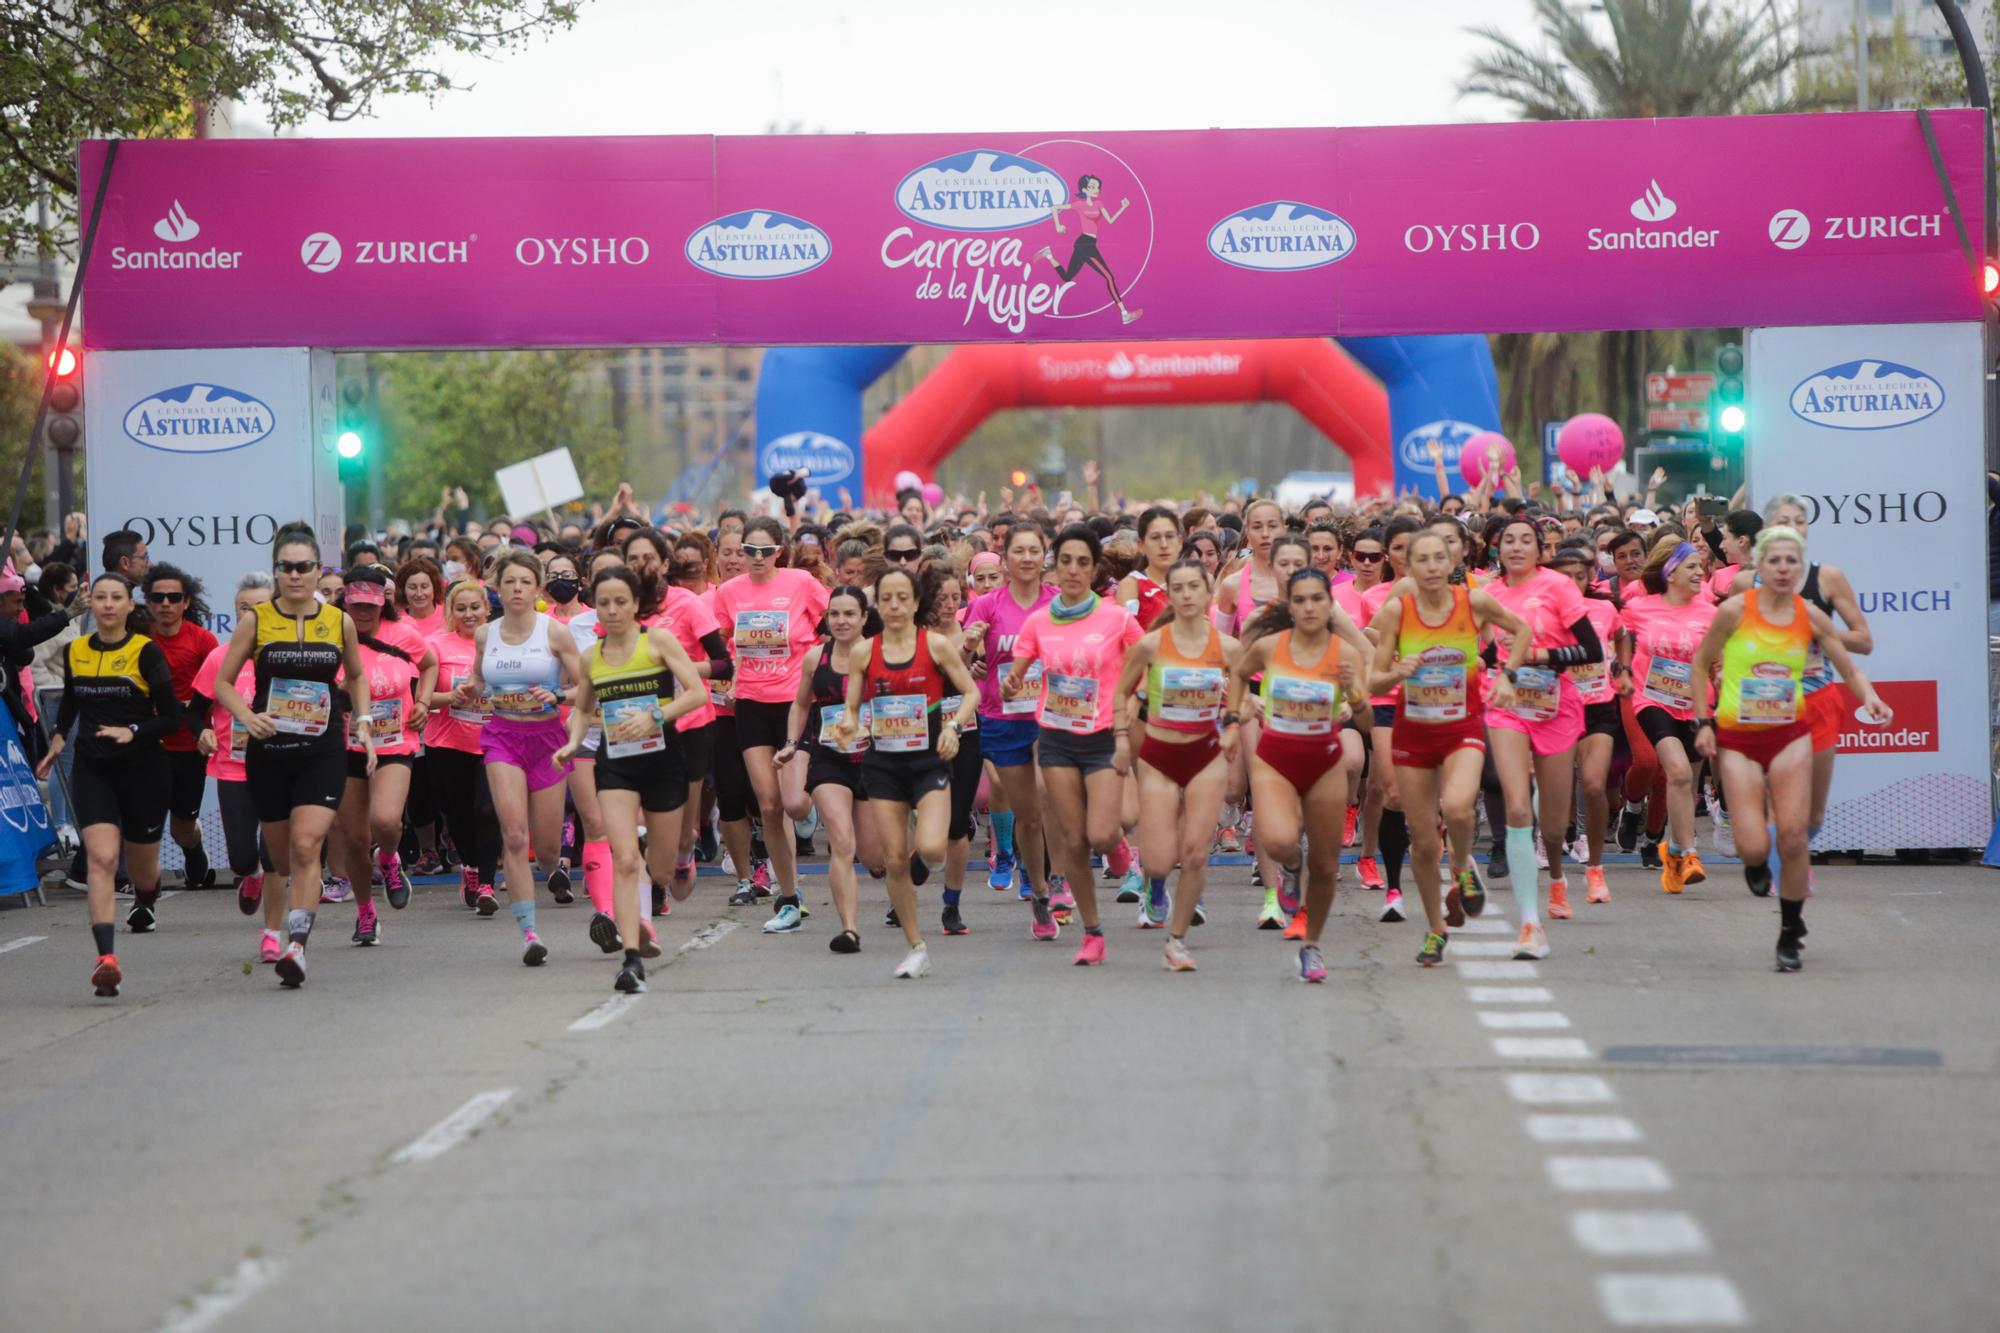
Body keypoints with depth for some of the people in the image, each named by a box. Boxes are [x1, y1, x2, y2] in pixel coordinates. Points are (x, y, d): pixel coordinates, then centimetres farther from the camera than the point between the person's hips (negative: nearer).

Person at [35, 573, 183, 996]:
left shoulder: (146, 652, -8)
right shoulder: (74, 652, 5)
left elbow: (171, 716, -8)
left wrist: (133, 732, -23)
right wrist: (59, 737, 15)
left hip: (142, 770, -2)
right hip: (92, 770, 2)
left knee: (141, 866, 14)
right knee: (102, 858, -19)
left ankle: (145, 901, 53)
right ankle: (106, 957, -28)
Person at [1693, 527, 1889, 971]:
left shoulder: (1810, 616, -2)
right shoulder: (1735, 610, -8)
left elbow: (1850, 669, 5)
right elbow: (1701, 664, 3)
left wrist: (1869, 698, -15)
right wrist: (1703, 722, -3)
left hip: (1790, 735, 1)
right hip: (1737, 738, -1)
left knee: (1793, 838, -8)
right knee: (1754, 847, -11)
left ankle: (1791, 935, 9)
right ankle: (1755, 864, 29)